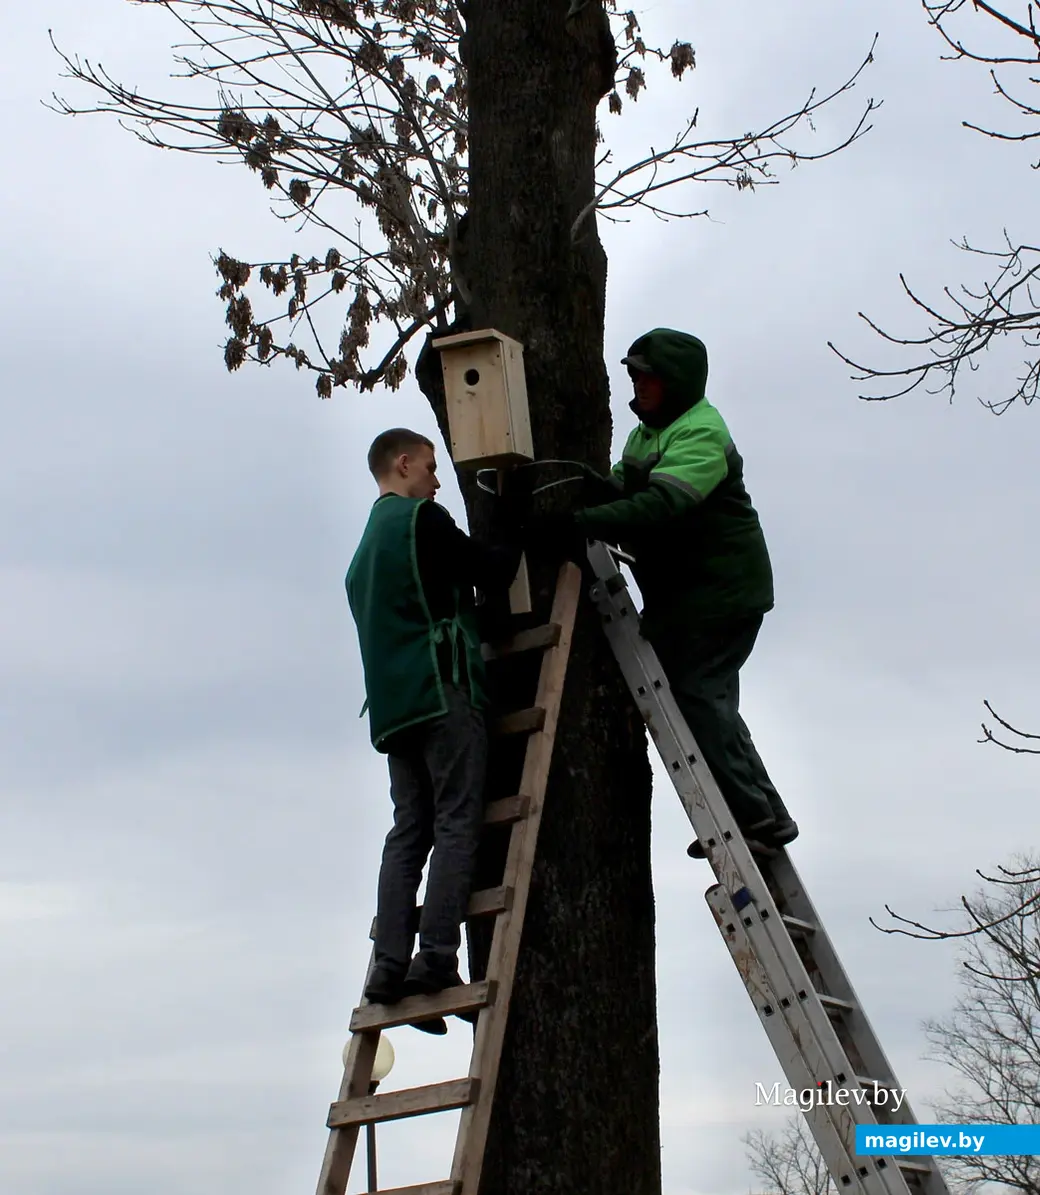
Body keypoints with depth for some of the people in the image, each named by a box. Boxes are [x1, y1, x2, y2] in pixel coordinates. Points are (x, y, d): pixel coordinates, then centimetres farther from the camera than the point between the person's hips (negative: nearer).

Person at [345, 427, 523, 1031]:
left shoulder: (368, 542, 26)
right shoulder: (422, 518, -1)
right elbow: (493, 573, -1)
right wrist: (510, 528, 15)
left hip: (392, 704, 8)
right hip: (443, 687, -8)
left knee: (409, 833, 2)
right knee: (458, 824, -10)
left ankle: (391, 964, -6)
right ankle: (437, 958, -19)